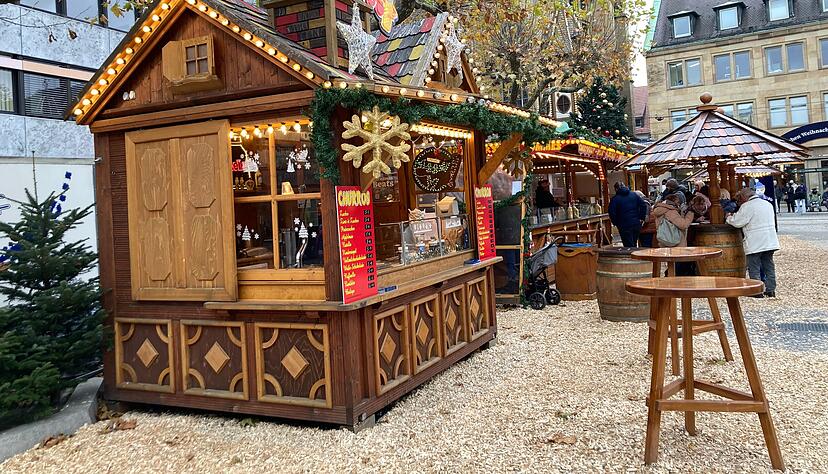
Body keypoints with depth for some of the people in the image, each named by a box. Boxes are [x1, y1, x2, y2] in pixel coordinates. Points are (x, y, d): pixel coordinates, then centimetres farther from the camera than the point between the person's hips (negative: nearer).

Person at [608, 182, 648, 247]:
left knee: (628, 246, -2)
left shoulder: (615, 199, -6)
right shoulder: (634, 195, 8)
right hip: (636, 224, 5)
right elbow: (643, 204, 3)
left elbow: (611, 212, -13)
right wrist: (642, 218, 5)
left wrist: (615, 223, -1)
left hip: (624, 226, -5)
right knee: (634, 245, 17)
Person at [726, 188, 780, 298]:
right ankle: (771, 290, 15)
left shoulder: (747, 206, -12)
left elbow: (737, 222, -13)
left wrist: (729, 218, 6)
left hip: (755, 243, -7)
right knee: (768, 266, 13)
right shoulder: (768, 204, 15)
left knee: (754, 268, 0)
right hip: (770, 241, 8)